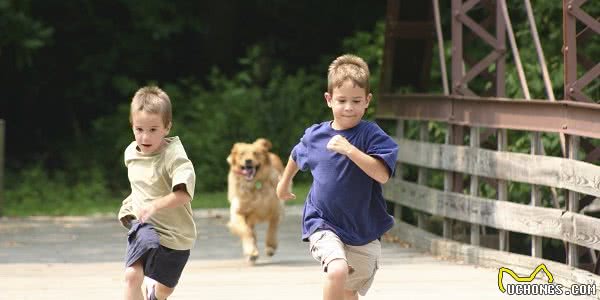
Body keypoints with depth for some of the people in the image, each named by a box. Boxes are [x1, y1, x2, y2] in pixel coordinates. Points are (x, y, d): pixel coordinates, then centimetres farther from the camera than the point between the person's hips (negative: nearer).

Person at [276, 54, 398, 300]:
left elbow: (382, 174, -25)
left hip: (363, 231, 0)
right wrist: (284, 183, 38)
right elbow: (297, 156, 23)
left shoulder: (371, 135, -11)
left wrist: (350, 150, -33)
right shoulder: (315, 135, -1)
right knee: (338, 270, -28)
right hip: (323, 224, 0)